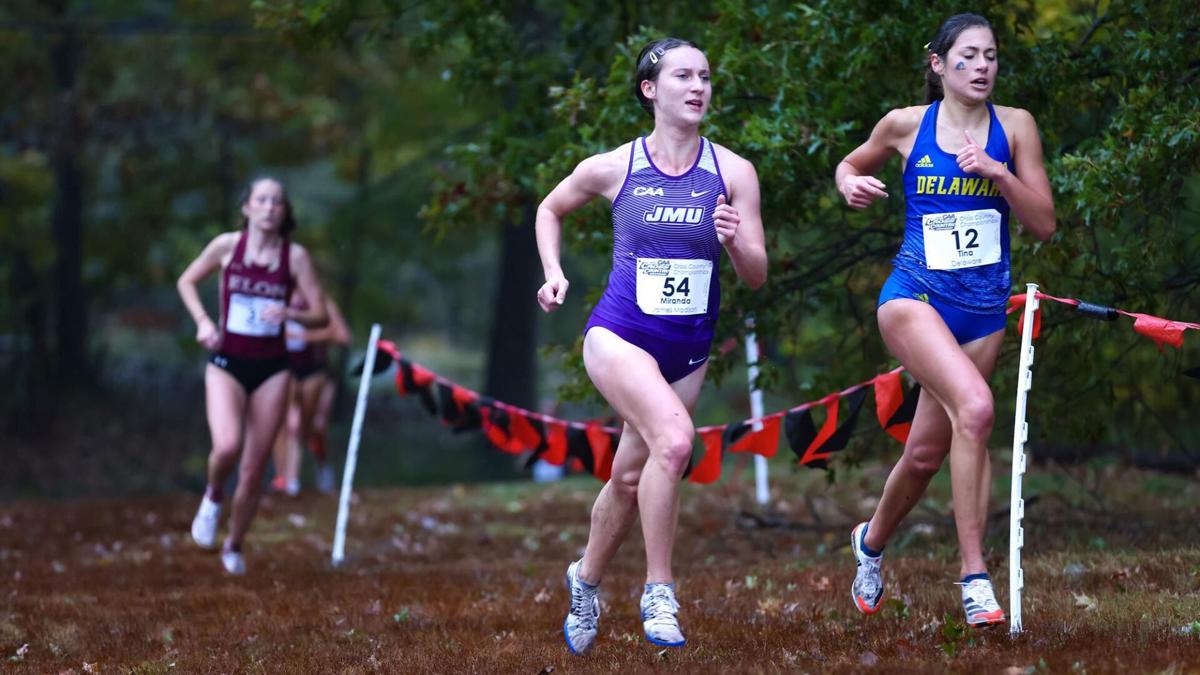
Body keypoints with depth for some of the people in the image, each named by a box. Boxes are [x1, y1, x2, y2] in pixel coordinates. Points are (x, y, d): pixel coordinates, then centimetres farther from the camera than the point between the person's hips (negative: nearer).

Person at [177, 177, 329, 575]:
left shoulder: (295, 256, -2)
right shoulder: (227, 246, -3)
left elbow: (321, 315, 0)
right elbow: (187, 281, 12)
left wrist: (289, 314, -20)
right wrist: (202, 321, -4)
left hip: (271, 368, 1)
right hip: (227, 363, -1)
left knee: (254, 470, 3)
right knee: (227, 446, -26)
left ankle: (234, 546, 25)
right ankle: (213, 497, 8)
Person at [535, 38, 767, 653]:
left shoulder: (733, 173, -3)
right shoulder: (613, 168, -4)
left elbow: (757, 277, -3)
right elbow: (550, 211, 16)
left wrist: (735, 242, -23)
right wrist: (554, 274, 3)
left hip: (687, 349, 3)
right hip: (619, 335, -3)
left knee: (631, 479, 14)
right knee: (674, 437, -29)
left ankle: (586, 579, 42)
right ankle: (658, 593, -19)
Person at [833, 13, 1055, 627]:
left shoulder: (1014, 126, 2)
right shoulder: (907, 124, 0)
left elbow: (1044, 225, 0)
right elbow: (851, 164, 20)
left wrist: (999, 172, -14)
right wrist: (852, 185, -3)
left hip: (983, 309, 3)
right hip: (915, 295, -3)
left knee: (927, 452, 10)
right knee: (975, 406, -28)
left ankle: (872, 541, 39)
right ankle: (974, 575, -22)